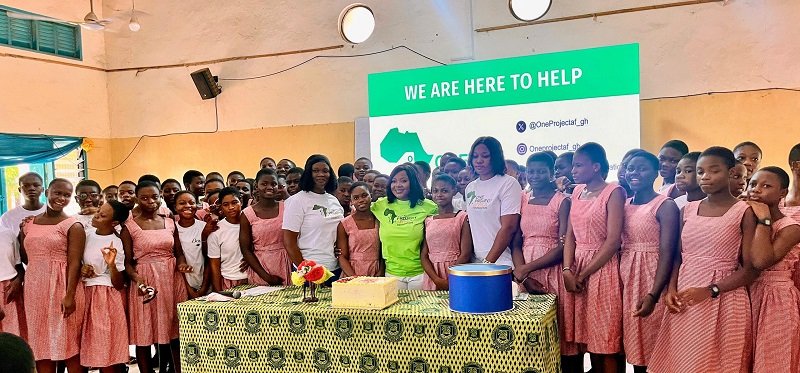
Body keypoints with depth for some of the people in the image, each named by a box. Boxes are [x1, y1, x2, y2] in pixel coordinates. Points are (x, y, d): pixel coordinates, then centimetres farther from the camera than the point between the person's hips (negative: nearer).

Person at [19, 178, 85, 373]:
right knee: (41, 342, 10)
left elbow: (75, 263, -13)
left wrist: (70, 295, -20)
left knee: (68, 342, 2)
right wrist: (22, 234, 9)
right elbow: (25, 259, 18)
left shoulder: (73, 226, -6)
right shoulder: (29, 224, 11)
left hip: (61, 288, -5)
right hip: (35, 289, 5)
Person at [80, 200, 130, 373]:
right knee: (87, 346, 11)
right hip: (82, 293, 6)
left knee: (105, 347, -2)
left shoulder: (115, 244, -14)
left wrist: (111, 264, -30)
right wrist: (80, 268, -5)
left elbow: (119, 285, -14)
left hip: (104, 298, -6)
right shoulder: (87, 232, 3)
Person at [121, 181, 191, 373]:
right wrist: (137, 279, -22)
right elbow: (127, 261, -5)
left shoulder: (170, 222, 7)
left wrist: (182, 264, -9)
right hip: (145, 281, -3)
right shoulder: (129, 226, -3)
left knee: (175, 332, 8)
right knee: (144, 335, 3)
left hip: (172, 279, 3)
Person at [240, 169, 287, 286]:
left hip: (284, 266, 1)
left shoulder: (285, 208, 1)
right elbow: (245, 250, -3)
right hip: (259, 267, -1)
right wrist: (266, 276, -9)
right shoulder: (247, 214, -2)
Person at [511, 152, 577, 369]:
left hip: (554, 271, -3)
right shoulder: (522, 200, 9)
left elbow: (564, 246, -11)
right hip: (525, 273, 4)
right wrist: (523, 275, -10)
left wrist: (528, 268, -15)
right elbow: (516, 242, 5)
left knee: (558, 331, 0)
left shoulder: (562, 201, -3)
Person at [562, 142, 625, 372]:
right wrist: (567, 270, -6)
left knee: (605, 337, 0)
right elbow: (570, 235, 8)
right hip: (576, 269, 6)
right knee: (588, 336, 11)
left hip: (602, 268, -6)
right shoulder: (577, 192, 11)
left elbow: (613, 241, -15)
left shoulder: (613, 192, -9)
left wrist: (584, 274, -14)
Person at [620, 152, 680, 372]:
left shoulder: (665, 206, -8)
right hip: (625, 278, 6)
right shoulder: (624, 205, 11)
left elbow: (667, 254, -14)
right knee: (632, 343, 12)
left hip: (651, 278, -6)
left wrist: (653, 296, -21)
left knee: (652, 348, 2)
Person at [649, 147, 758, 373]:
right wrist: (671, 289, -4)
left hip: (722, 299, -4)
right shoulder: (689, 210, 8)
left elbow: (750, 269, -9)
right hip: (684, 299, 4)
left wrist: (711, 291, -19)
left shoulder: (744, 212, -6)